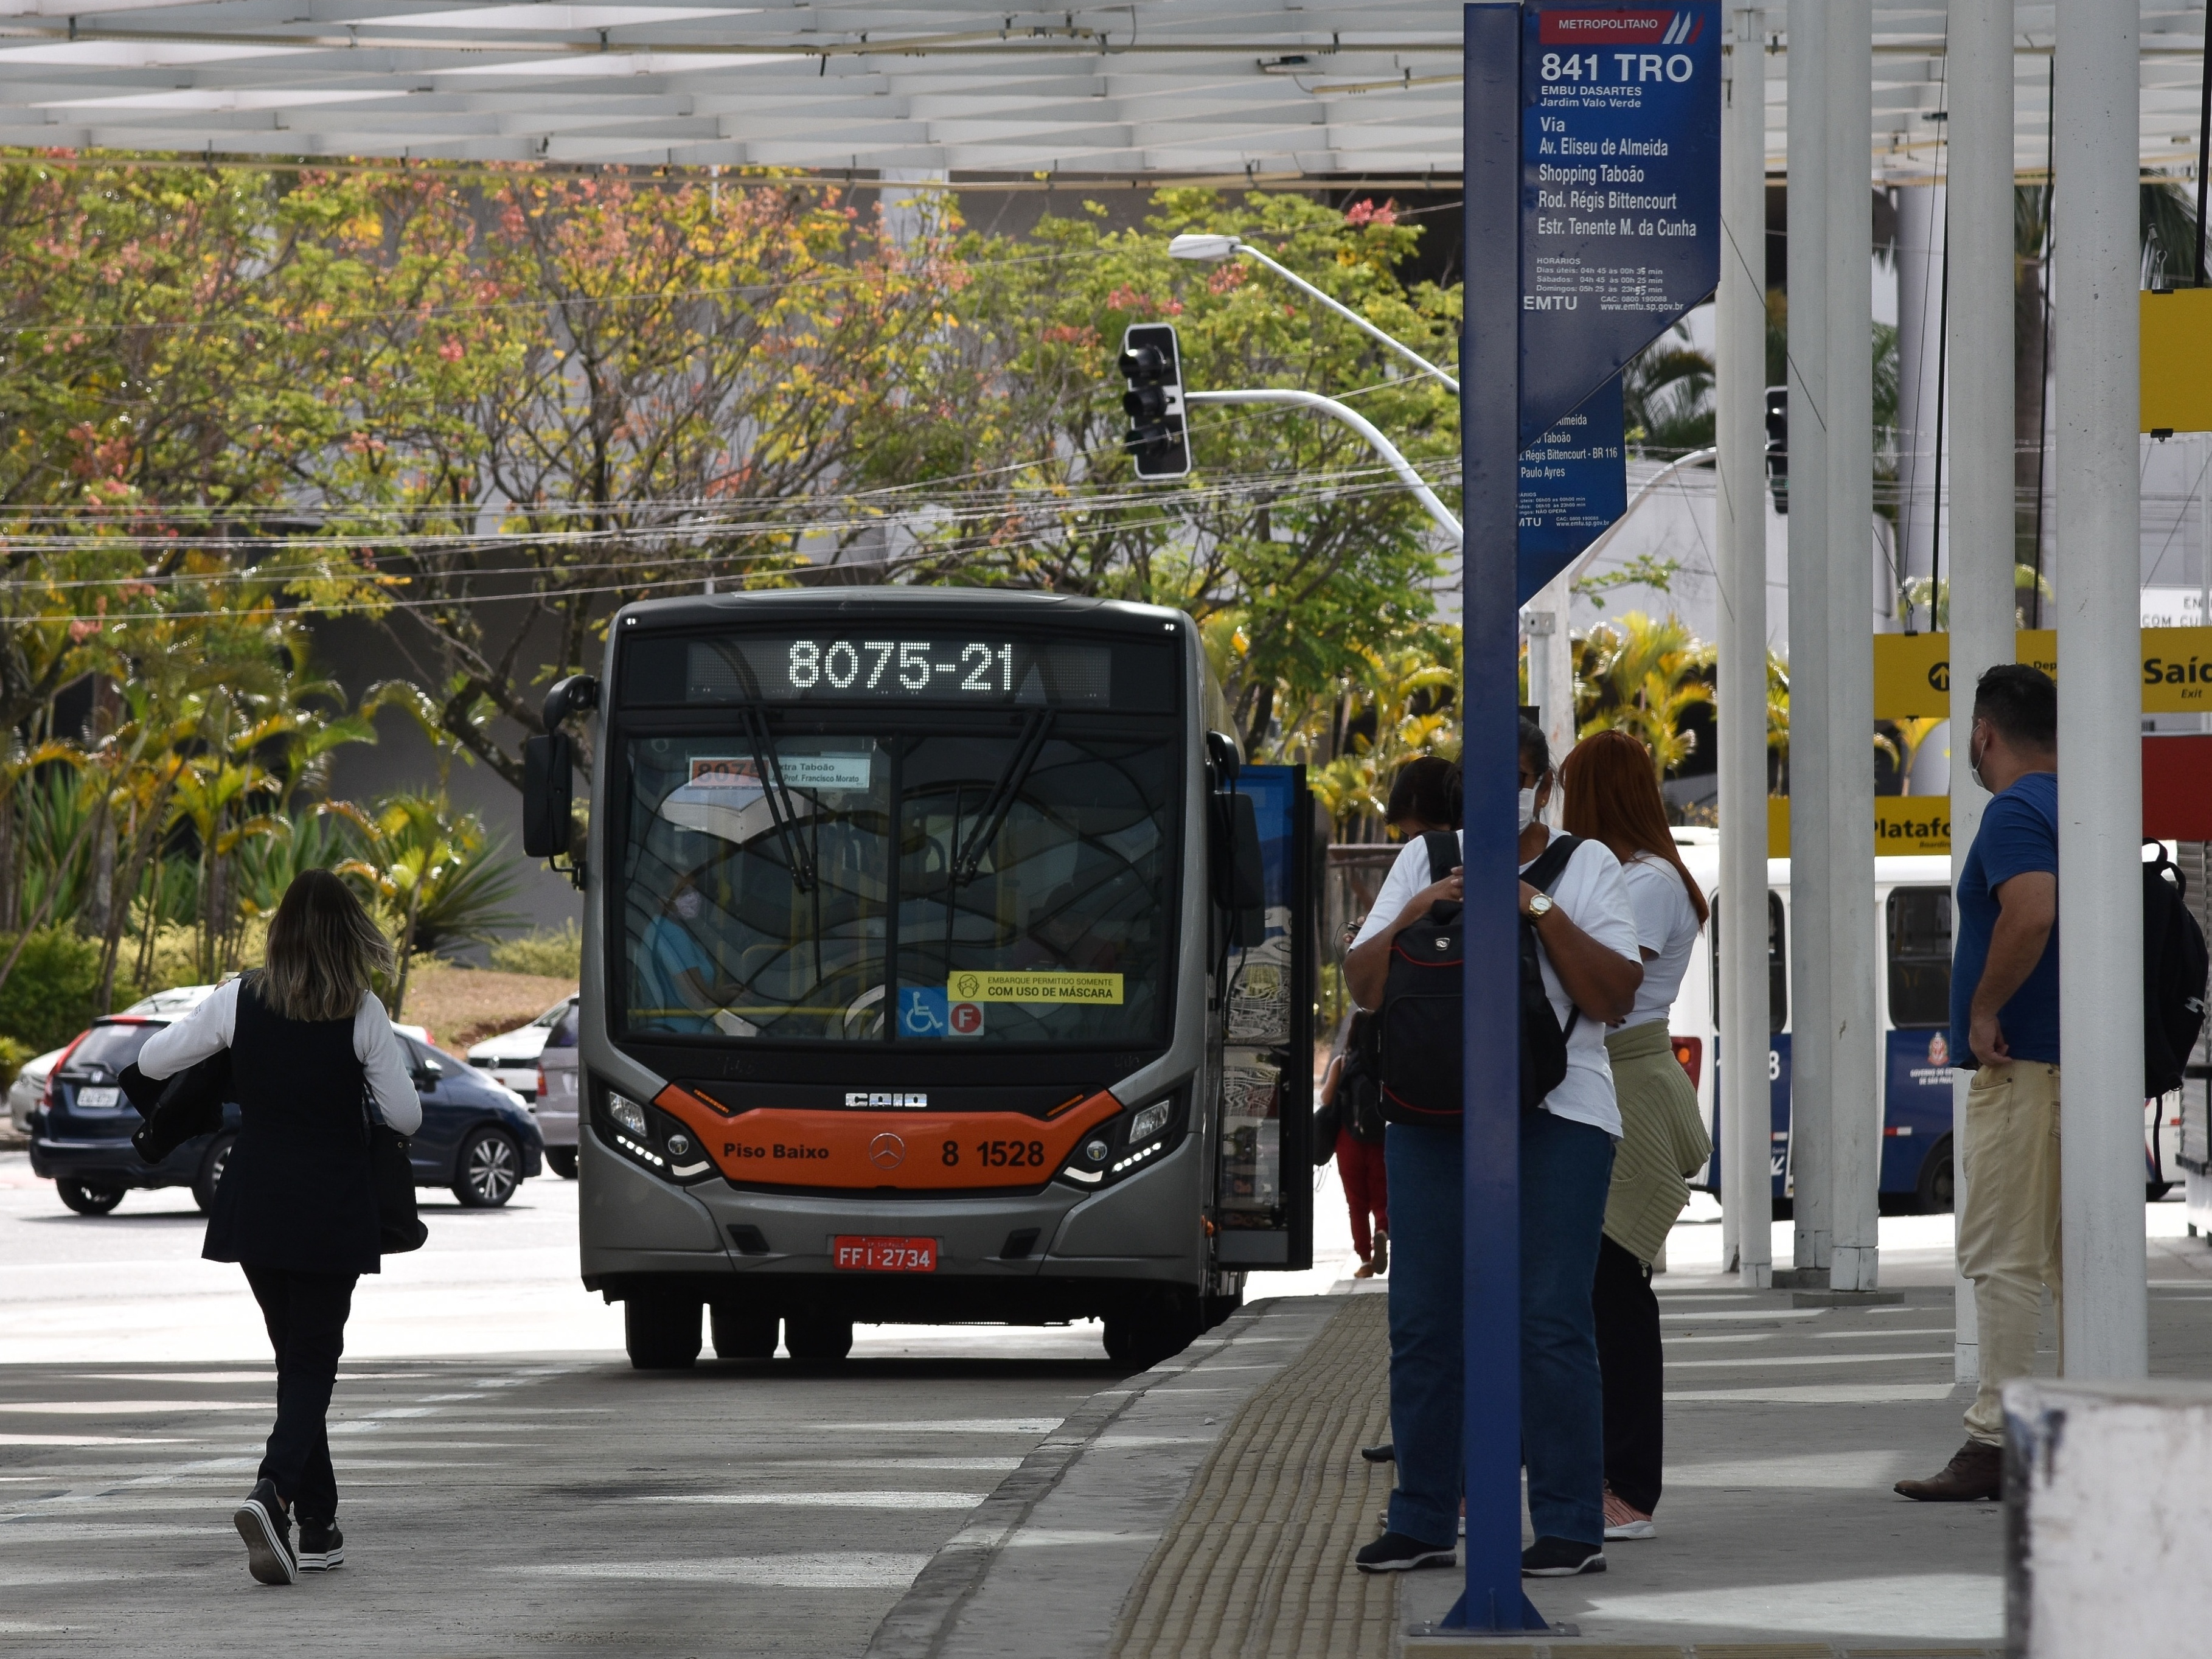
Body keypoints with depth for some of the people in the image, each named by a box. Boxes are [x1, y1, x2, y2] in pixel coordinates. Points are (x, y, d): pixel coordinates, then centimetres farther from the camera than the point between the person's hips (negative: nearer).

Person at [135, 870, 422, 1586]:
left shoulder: (240, 1002, -5)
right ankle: (274, 1490, -25)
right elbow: (405, 1117, -9)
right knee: (313, 1364, 1)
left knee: (297, 1358, 16)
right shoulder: (362, 1014, -10)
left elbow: (152, 1061, 1)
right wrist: (379, 1072, 12)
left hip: (255, 1205, 3)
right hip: (332, 1214, -3)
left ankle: (319, 1525, 17)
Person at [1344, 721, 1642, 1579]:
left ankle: (1571, 1530, -5)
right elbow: (1364, 987, 8)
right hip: (1433, 1114, 3)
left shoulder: (1586, 867, 6)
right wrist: (1413, 914, -8)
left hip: (1556, 1116, -3)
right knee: (1422, 1323, 2)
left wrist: (1541, 912, -12)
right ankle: (1421, 1524, 10)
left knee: (1551, 1323, -8)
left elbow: (1616, 997, -3)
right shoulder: (1424, 863, 13)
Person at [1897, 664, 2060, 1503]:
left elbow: (2033, 913, -30)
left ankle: (1995, 1441, -10)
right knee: (2072, 1257, 11)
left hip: (2022, 1061, -9)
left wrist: (1984, 1010, -18)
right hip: (2081, 1061, 9)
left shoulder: (2013, 813, -13)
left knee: (2004, 1258, -8)